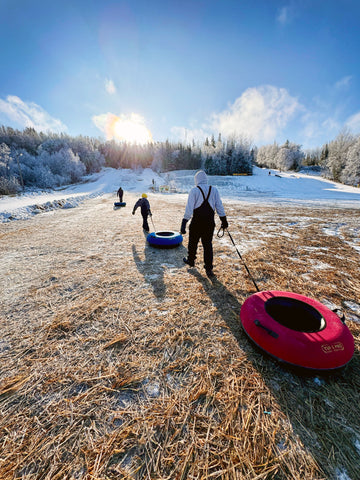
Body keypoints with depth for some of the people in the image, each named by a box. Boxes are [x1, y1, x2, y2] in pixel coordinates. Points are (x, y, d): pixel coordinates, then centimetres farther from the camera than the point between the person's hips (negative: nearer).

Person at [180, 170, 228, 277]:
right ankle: (209, 268, 10)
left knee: (193, 242, 16)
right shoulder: (214, 190, 5)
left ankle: (191, 260, 36)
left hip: (197, 223, -3)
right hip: (210, 223, 3)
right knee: (208, 244, 9)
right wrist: (224, 220, 13)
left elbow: (189, 209, -10)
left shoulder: (194, 190, -5)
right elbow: (219, 207, 6)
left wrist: (184, 223, -8)